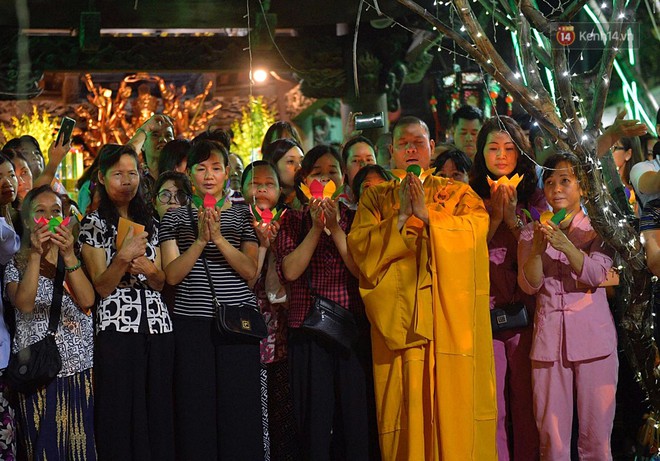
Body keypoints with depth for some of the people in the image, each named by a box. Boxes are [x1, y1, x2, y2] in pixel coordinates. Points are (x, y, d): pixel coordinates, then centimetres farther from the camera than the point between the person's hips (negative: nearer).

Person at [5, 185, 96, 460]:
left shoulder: (76, 260, 10)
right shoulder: (17, 265, 4)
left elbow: (88, 300, -8)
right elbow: (24, 304, -16)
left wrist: (68, 255, -17)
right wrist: (36, 254, -20)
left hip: (79, 370, 2)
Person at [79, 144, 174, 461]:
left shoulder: (148, 223, 15)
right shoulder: (94, 224, 0)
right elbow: (102, 287, -6)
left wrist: (148, 270, -6)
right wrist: (124, 257, -23)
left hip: (158, 326, 5)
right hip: (117, 327, -5)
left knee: (157, 411, 6)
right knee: (122, 414, -3)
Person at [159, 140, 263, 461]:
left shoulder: (243, 215, 9)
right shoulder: (175, 218, 9)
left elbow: (250, 270, -2)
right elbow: (172, 275, -2)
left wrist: (219, 238, -15)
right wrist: (200, 240, -14)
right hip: (191, 323, 0)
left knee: (239, 410, 0)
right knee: (195, 411, 0)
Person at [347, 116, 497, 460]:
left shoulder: (458, 194, 12)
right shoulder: (375, 198, 12)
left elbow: (476, 229, -8)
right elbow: (361, 249, -2)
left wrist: (426, 214, -13)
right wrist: (401, 217, -10)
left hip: (451, 320, 0)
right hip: (399, 321, 0)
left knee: (454, 403, -3)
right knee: (406, 412, -3)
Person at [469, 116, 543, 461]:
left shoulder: (534, 198, 8)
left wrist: (513, 217, -9)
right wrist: (494, 217, -10)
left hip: (526, 313, 1)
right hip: (485, 312, -1)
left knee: (526, 400, 5)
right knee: (491, 404, -1)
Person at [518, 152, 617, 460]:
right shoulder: (531, 233, 12)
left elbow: (597, 275, -9)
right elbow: (529, 285, -1)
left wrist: (564, 245, -23)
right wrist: (538, 249, -17)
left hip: (592, 339, -1)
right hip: (548, 339, 1)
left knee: (596, 435, -3)